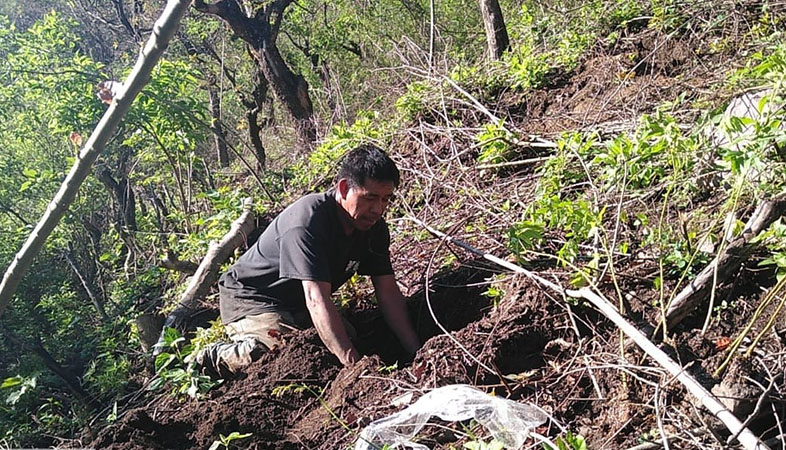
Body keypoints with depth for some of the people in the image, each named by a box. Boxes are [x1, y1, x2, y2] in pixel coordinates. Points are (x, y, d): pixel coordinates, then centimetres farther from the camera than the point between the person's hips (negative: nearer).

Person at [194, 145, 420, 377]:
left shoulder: (374, 227, -8)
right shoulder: (307, 220, -32)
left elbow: (388, 292, -6)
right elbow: (317, 299, -39)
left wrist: (416, 352, -16)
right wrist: (354, 366, -44)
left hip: (297, 304, 9)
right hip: (251, 299, -8)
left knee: (353, 340, -8)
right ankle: (219, 357, -4)